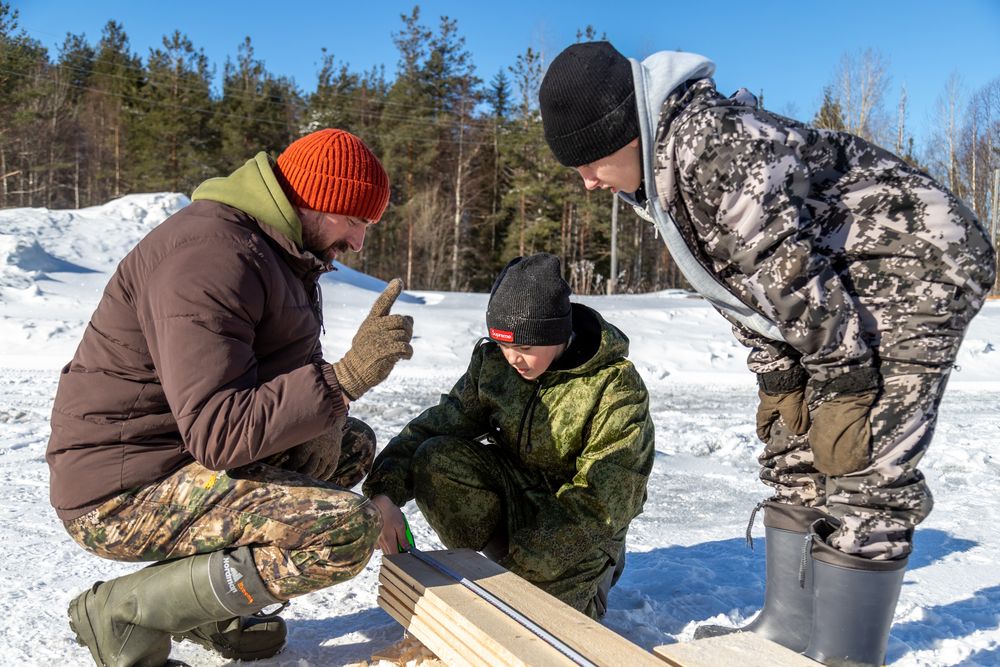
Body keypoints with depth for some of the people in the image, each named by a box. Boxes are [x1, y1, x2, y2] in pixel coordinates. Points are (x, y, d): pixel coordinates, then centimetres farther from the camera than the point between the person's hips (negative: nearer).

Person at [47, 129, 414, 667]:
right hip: (124, 492, -10)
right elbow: (219, 433, -29)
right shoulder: (210, 257, -23)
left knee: (354, 445, 14)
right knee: (347, 531, -24)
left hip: (187, 450, 10)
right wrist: (346, 377, -33)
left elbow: (282, 375, 12)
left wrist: (323, 423, -5)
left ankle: (205, 596, 10)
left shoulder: (273, 248, 11)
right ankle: (123, 613, -5)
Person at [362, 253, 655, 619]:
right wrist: (384, 492, -25)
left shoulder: (618, 390, -25)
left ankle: (595, 568, 8)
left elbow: (595, 504, -26)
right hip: (516, 488, 4)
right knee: (434, 460, -22)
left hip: (586, 526, -4)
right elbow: (440, 423, -9)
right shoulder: (493, 360, -10)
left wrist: (519, 562, -30)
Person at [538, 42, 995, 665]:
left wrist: (843, 388, -21)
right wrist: (778, 382, 6)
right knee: (796, 458, 10)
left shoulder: (708, 137, -26)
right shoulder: (658, 171, 6)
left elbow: (788, 268, -27)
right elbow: (734, 283, 9)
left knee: (862, 478, -12)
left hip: (919, 264, -10)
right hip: (846, 283, 10)